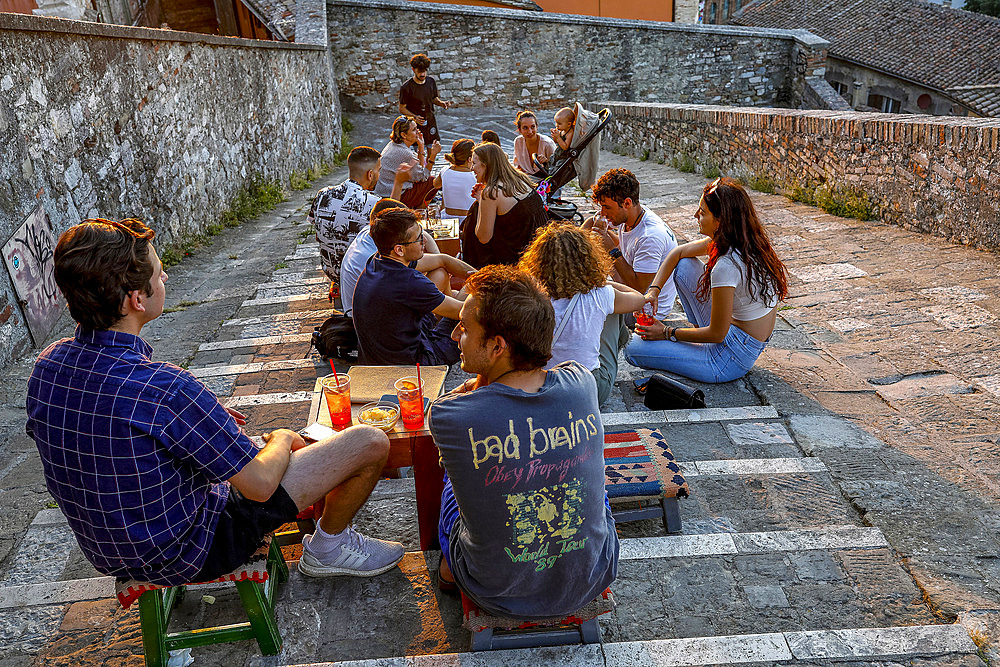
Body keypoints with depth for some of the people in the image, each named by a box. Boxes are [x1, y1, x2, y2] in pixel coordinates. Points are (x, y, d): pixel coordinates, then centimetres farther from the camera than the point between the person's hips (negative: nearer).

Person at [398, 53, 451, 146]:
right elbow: (401, 108, -9)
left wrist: (442, 103, -6)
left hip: (431, 122, 4)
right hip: (416, 125, -4)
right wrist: (414, 117, -25)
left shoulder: (431, 82, 1)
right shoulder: (406, 87, -14)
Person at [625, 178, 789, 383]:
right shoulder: (749, 240, -1)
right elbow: (678, 252, 11)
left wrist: (667, 333, -8)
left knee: (633, 349, -10)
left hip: (732, 359, -9)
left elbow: (717, 334, -20)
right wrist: (654, 290, -2)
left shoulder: (727, 266, -30)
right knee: (683, 265, 9)